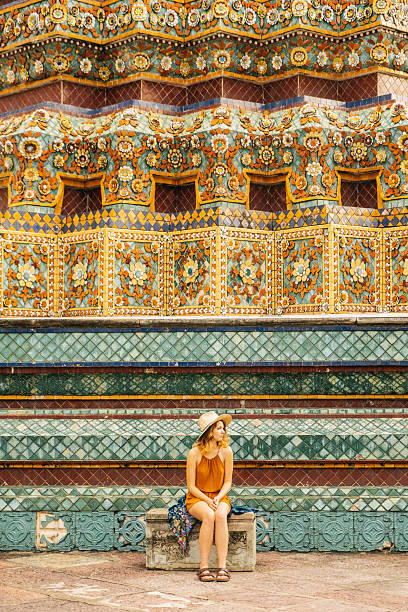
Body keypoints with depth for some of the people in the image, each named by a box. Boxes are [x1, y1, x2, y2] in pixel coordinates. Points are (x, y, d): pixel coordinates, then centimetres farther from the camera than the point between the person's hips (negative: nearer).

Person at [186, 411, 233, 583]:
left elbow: (227, 482, 4)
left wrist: (218, 498, -14)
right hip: (197, 498, -2)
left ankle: (222, 567, -35)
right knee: (209, 516, -35)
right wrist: (207, 501, -18)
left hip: (219, 497, 2)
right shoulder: (195, 453, -10)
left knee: (220, 516, -33)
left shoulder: (226, 452, -3)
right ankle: (204, 567, -30)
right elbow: (191, 486, -6)